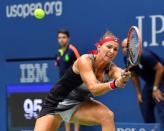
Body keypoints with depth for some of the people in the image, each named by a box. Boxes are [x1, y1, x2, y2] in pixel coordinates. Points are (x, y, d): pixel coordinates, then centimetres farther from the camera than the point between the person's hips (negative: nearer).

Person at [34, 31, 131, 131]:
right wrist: (114, 84, -58)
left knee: (108, 116, -22)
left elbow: (120, 74, -37)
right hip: (55, 104, -4)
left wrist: (123, 79, -62)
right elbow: (93, 89, -39)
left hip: (79, 104, 4)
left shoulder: (111, 68, -13)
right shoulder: (85, 61, -26)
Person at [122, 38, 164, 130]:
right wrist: (139, 93, 6)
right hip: (150, 82, 8)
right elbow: (134, 75, 10)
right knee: (145, 108, 6)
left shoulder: (144, 56, -28)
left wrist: (155, 89, -20)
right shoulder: (127, 59, -5)